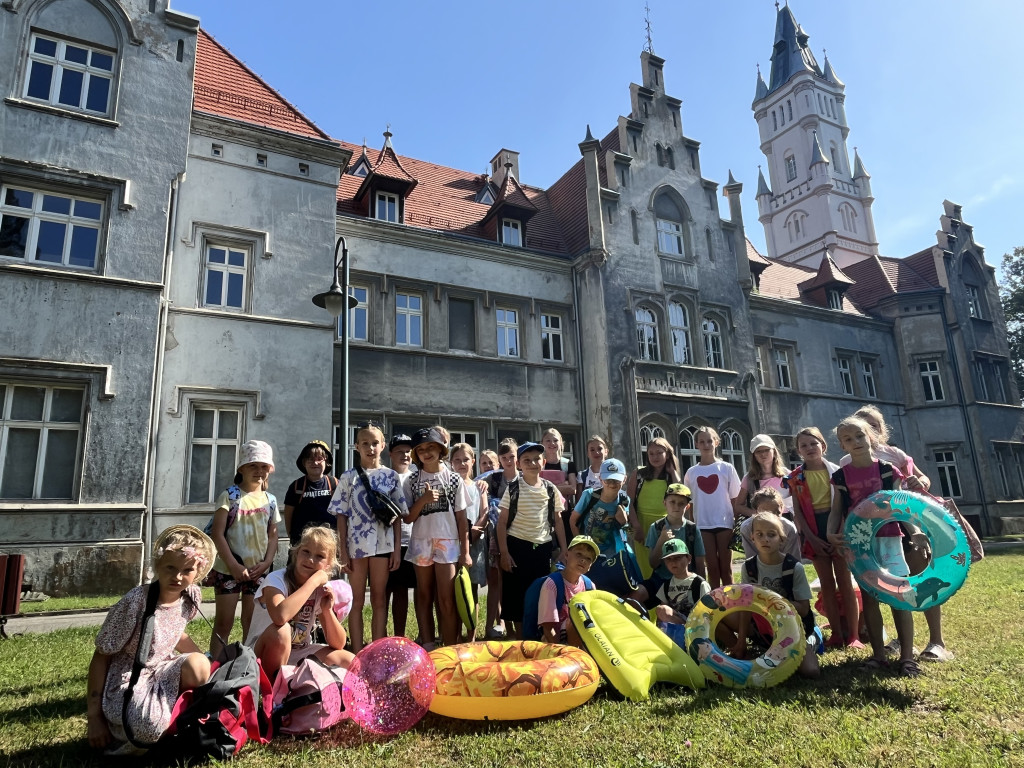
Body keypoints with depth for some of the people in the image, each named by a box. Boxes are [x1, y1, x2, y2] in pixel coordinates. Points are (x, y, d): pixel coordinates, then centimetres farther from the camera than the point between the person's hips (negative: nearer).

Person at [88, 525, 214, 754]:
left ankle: (174, 712, 0)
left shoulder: (191, 597, -7)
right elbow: (100, 657, -14)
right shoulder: (135, 602, -24)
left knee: (198, 666, -26)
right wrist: (94, 716, -13)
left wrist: (206, 663, 12)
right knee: (152, 727, -33)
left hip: (161, 671, 5)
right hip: (128, 680, -5)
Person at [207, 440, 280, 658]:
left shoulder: (270, 500, 7)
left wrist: (266, 562, -6)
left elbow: (273, 535, 9)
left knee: (252, 622, 11)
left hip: (258, 570, 4)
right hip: (229, 569, -4)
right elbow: (217, 534, -10)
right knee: (224, 622, 1)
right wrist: (234, 565, -15)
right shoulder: (230, 496, -6)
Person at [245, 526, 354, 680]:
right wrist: (313, 581, -34)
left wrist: (327, 610, -20)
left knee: (349, 662, -13)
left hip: (298, 654, 5)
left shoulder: (322, 589, -4)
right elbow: (280, 616, -45)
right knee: (280, 631, -35)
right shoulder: (276, 579, -19)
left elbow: (338, 644, -4)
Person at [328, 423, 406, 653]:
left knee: (379, 600, 9)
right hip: (356, 544, -1)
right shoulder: (348, 476, 1)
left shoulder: (391, 476, 5)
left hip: (383, 544, 1)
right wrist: (342, 551, -4)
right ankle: (357, 653, 15)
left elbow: (398, 515, 5)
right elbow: (342, 515, 1)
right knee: (357, 600, 7)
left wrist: (397, 549, 0)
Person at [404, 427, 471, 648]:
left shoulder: (454, 479, 1)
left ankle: (450, 650, 4)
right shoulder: (412, 482, 4)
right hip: (421, 543, 2)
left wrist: (465, 551, -1)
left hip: (448, 543, -2)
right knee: (424, 596, 8)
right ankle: (427, 646, 16)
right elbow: (408, 518, 2)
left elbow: (461, 518, 2)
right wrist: (423, 500, -15)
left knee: (447, 600, -4)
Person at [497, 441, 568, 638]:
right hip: (517, 547, -2)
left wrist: (563, 549, 5)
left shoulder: (550, 489, 4)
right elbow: (502, 522, -3)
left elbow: (557, 522, 10)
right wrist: (504, 552, -8)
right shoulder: (513, 488, -3)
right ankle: (520, 640, 15)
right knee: (517, 594, 2)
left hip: (543, 548, 2)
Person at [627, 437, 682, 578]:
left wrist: (672, 470, 0)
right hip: (642, 523, -1)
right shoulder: (638, 473, 7)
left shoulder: (673, 476, 13)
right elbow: (629, 501, 1)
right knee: (645, 567, -2)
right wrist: (636, 526, -10)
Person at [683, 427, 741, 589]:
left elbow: (735, 499, 4)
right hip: (703, 525, 1)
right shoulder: (691, 472, 6)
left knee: (725, 567, 4)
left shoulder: (727, 468, 3)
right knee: (712, 567, 5)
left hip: (724, 523, -1)